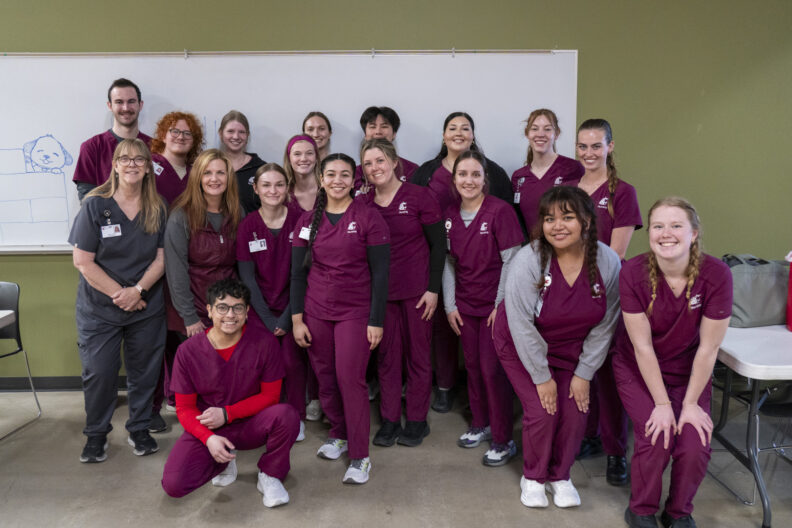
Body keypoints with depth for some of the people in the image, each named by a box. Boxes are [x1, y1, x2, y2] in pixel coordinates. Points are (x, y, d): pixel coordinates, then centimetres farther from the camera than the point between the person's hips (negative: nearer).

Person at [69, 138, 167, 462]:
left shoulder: (157, 209, 1)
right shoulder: (95, 205, -7)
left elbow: (162, 257, -1)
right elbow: (83, 260, -9)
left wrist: (137, 290, -15)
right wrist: (118, 293, -14)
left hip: (147, 307, 2)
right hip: (99, 309, -2)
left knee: (143, 371, 9)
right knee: (99, 373, 1)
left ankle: (139, 430, 28)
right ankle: (96, 436, 22)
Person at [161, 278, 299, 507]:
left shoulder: (264, 342, -14)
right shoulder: (188, 351, -11)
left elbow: (270, 395, -7)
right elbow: (185, 408, -4)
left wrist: (227, 413, -19)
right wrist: (209, 438, -23)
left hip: (251, 424, -1)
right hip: (207, 429, 1)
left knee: (286, 415, -32)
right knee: (173, 484, -21)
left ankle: (269, 475, -2)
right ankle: (223, 462, 12)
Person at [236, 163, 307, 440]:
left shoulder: (298, 221, -4)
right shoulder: (248, 225, -2)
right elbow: (247, 277, -3)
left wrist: (288, 316, -9)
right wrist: (268, 318, -8)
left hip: (292, 306, 0)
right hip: (260, 308, 1)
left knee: (292, 360, -9)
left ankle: (297, 418, 15)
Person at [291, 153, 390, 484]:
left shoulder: (368, 218, -5)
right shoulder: (308, 221, 6)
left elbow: (380, 273, -6)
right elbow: (298, 272, 7)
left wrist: (376, 320, -10)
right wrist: (297, 318, 1)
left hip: (355, 312, -3)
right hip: (316, 311, 4)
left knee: (350, 378, -7)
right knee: (325, 377, 8)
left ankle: (360, 456, 7)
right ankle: (339, 434, 32)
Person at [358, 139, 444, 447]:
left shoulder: (419, 198, -7)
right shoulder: (362, 205, 2)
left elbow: (438, 245, -5)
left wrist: (433, 289, -9)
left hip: (416, 290, -3)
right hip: (379, 291, 3)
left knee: (418, 354, 7)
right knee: (387, 355, 10)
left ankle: (417, 420, 22)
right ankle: (389, 420, 22)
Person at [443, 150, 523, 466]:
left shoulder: (500, 211, -13)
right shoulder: (450, 216, 4)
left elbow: (511, 261, -12)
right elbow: (448, 263, 8)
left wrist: (501, 305, -13)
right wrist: (450, 304, 4)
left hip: (496, 306, -5)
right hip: (464, 306, 5)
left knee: (492, 369, -3)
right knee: (472, 365, 13)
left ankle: (503, 440, 13)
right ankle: (480, 424, 34)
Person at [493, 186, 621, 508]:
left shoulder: (608, 262, -16)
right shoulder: (529, 260, -27)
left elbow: (604, 326, -7)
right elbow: (522, 324, -23)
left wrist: (584, 374, -6)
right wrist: (542, 377, -17)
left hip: (571, 349, 3)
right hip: (522, 348, -3)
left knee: (575, 412, -4)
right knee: (541, 411, -10)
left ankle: (560, 475, 26)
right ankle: (533, 477, 20)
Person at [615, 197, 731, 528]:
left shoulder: (716, 274, -21)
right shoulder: (633, 273, -23)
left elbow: (708, 348, -14)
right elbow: (642, 346, -17)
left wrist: (690, 404, -10)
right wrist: (662, 404, -15)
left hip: (689, 372, 1)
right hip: (638, 370, -1)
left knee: (695, 446, -15)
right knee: (656, 439, -18)